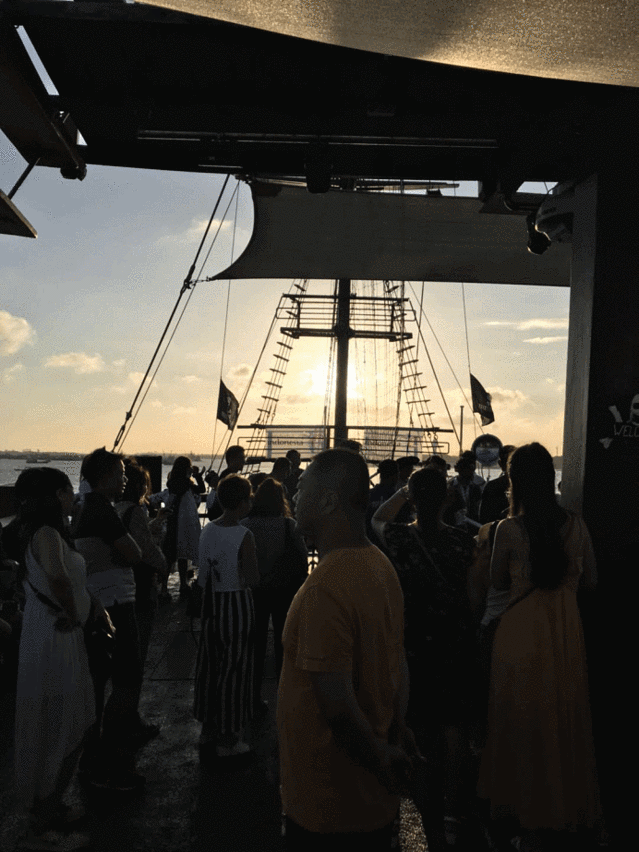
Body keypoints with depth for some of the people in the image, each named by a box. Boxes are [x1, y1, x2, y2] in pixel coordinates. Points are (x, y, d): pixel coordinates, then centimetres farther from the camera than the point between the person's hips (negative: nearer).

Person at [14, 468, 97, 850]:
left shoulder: (49, 531, 9)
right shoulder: (47, 533, -21)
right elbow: (57, 576, -42)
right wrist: (71, 615, -25)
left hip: (60, 636, 10)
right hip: (56, 638, -10)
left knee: (57, 728, 22)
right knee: (64, 731, 2)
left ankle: (49, 805, 38)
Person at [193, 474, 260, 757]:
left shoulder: (207, 530, 1)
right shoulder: (244, 535, -19)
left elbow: (203, 576, 8)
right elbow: (252, 579, -18)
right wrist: (251, 558, -3)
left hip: (211, 603, 7)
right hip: (236, 604, -7)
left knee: (209, 664, 18)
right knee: (234, 669, 6)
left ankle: (208, 728, 34)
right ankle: (228, 738, 17)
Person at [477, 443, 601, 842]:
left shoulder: (509, 529, -17)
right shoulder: (577, 525, -8)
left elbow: (497, 582, -3)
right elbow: (591, 580, 4)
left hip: (522, 631, -3)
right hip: (567, 630, 3)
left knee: (523, 716, 15)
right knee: (566, 715, 20)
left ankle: (525, 800, 33)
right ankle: (568, 799, 37)